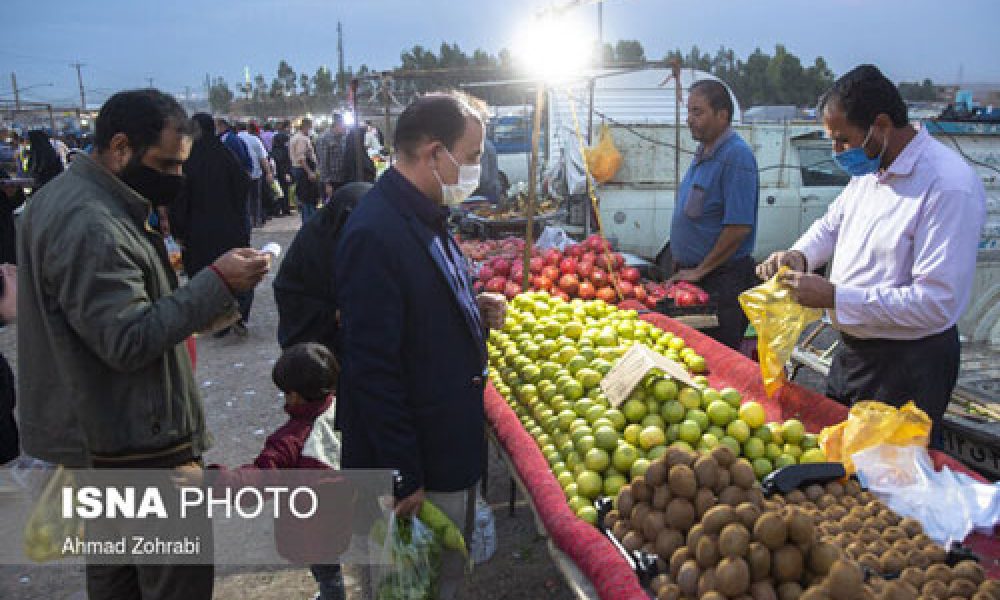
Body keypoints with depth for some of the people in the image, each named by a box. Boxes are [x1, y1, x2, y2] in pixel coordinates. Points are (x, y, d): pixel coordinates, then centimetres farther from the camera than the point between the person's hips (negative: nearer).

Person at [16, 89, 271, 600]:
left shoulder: (61, 198, 11)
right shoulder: (91, 226, -23)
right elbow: (128, 342, -26)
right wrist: (216, 282, -26)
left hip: (98, 435, 11)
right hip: (136, 444, -11)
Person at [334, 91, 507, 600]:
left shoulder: (426, 217, 6)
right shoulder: (375, 234, -25)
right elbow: (372, 371, -25)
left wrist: (475, 310, 0)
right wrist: (404, 478, -20)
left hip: (453, 442, 9)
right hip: (417, 462, -9)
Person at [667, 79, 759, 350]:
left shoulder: (736, 156, -17)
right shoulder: (703, 152, 13)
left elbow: (739, 227, -23)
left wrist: (700, 271, -17)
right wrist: (681, 265, 16)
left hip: (722, 282, -9)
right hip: (691, 274, 9)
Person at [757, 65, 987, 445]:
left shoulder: (950, 187, -25)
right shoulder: (870, 169, 3)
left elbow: (937, 303, -28)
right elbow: (832, 224, 18)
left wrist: (834, 297, -27)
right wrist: (800, 255, -4)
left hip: (909, 367, -8)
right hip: (851, 350, 8)